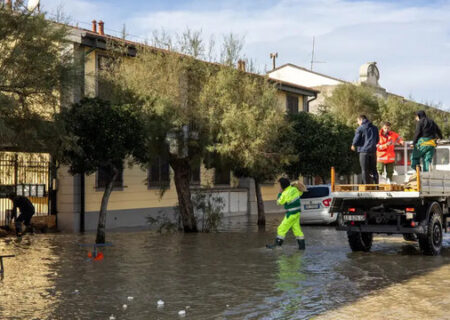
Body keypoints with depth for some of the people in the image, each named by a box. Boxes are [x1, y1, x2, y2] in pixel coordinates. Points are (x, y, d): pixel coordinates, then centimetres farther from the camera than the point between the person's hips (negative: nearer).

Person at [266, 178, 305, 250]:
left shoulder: (285, 194, -20)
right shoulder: (294, 189, 1)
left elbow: (279, 202, -4)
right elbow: (300, 193, 23)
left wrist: (280, 193, 6)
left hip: (291, 214, -8)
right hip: (297, 212, 8)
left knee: (282, 229, -3)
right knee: (296, 229, 12)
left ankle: (277, 244, -2)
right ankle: (302, 245, 12)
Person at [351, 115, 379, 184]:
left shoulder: (360, 128, -6)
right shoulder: (375, 128, 12)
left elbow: (356, 139, -6)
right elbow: (377, 140, 19)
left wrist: (353, 145, 14)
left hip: (364, 151, -5)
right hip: (373, 150, 5)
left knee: (364, 170, 1)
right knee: (373, 169, 12)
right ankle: (376, 184, 5)